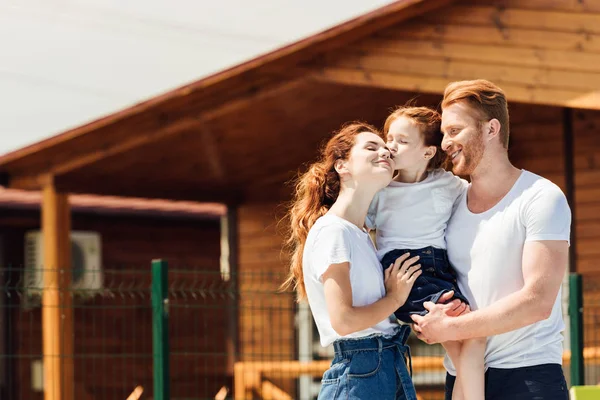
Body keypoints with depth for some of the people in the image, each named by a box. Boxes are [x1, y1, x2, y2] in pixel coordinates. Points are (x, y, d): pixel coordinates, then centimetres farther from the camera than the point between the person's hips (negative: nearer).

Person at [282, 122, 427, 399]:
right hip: (358, 375, -9)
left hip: (392, 369, 9)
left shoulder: (363, 236, 19)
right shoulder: (332, 230, -9)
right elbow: (343, 320, -19)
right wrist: (395, 297, -5)